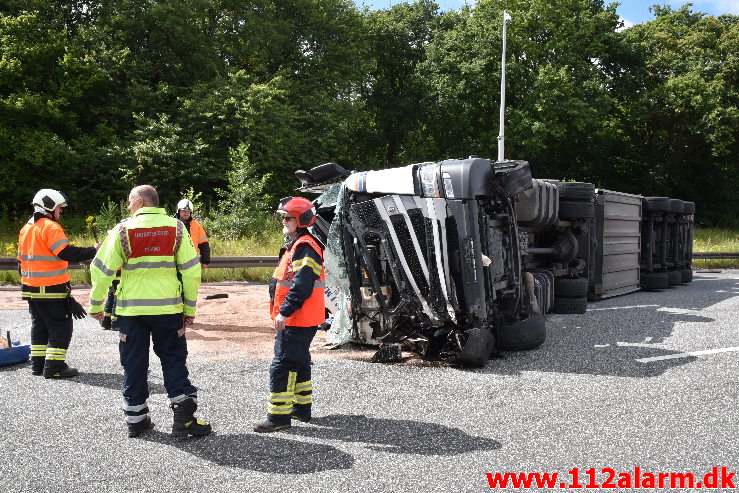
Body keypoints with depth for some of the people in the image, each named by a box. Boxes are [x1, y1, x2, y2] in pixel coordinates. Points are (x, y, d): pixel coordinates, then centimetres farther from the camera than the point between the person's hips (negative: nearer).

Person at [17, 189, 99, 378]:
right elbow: (66, 253, -25)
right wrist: (93, 250, -19)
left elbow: (21, 259, 21)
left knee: (40, 325, 17)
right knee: (61, 327, -2)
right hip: (51, 290, -9)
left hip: (30, 289, 9)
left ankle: (38, 363, 21)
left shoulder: (26, 228, 15)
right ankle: (54, 367, -4)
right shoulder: (50, 227, -14)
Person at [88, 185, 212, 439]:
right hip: (168, 308, 0)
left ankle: (136, 420, 20)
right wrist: (190, 308, 6)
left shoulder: (123, 230, -4)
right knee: (174, 360, 10)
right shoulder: (176, 228, -1)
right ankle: (184, 416, 3)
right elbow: (191, 270, -3)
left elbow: (102, 270, -2)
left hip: (130, 309, 0)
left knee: (134, 363, 12)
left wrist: (96, 305, 11)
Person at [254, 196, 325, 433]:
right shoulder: (296, 245, 17)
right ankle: (302, 408, 30)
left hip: (297, 320, -11)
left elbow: (302, 285, -26)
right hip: (296, 319, 11)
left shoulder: (305, 247, -17)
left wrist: (284, 311, -26)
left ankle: (279, 415, -2)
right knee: (299, 362, 19)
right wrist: (284, 312, 23)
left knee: (282, 365, -8)